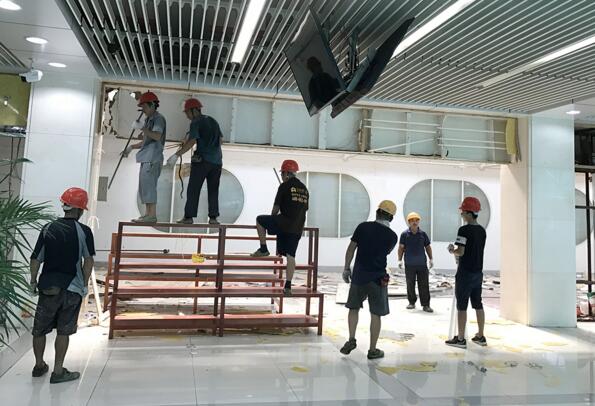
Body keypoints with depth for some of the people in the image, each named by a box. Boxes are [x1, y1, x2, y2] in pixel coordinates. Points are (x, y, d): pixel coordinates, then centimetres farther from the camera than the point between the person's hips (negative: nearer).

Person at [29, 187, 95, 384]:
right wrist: (84, 284, 3)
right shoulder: (84, 231, -8)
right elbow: (88, 260, -8)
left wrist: (33, 281, 14)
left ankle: (39, 366, 32)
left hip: (48, 287, 2)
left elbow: (36, 259, 1)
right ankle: (58, 371, 13)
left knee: (40, 329, 18)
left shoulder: (48, 228, -1)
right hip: (72, 289, -2)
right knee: (63, 331, 9)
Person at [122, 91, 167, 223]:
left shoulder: (158, 118, -6)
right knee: (144, 185, 10)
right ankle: (147, 213, 15)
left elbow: (157, 136, -22)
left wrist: (142, 127, -24)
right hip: (146, 158, 10)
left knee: (148, 184, -13)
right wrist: (131, 147, 16)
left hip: (153, 158, -10)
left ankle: (152, 215, -11)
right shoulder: (148, 120, 23)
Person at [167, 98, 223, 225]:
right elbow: (221, 139, 21)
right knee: (213, 190, 9)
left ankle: (188, 217, -4)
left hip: (202, 159, -6)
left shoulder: (196, 122, -5)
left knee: (193, 189, -1)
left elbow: (191, 141, -17)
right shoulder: (213, 121, 17)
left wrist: (177, 155, -19)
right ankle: (213, 217, 4)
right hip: (217, 160, 6)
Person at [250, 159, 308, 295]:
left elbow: (276, 207, 0)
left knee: (260, 220, 15)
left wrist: (272, 220, 18)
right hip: (297, 228, 6)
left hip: (284, 223, -6)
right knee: (291, 255, 7)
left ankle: (263, 249, 14)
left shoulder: (284, 186, -3)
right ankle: (288, 286, 5)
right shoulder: (304, 189, 17)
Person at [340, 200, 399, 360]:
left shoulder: (363, 227, -4)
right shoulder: (392, 236, -4)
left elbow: (351, 249, -1)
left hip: (359, 275, 1)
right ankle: (373, 350, 14)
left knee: (353, 307, 20)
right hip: (378, 278, -1)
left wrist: (346, 268, 9)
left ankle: (351, 340, 14)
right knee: (376, 314, 8)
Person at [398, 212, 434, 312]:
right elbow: (401, 248, 2)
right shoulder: (404, 234, -1)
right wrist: (400, 260, -4)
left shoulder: (423, 234, 4)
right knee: (410, 285, 9)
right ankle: (412, 302, 22)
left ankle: (425, 304, 5)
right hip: (409, 265, -1)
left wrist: (431, 259, 7)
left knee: (424, 285, 0)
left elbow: (428, 247, 11)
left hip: (422, 264, 1)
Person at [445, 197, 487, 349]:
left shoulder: (464, 230, -17)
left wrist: (452, 251, -2)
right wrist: (456, 250, 16)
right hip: (478, 272, 8)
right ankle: (481, 336, 21)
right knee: (478, 304, 14)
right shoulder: (482, 230, 8)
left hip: (465, 273, -7)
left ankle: (460, 339, 5)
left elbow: (461, 252, -22)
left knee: (461, 306, 0)